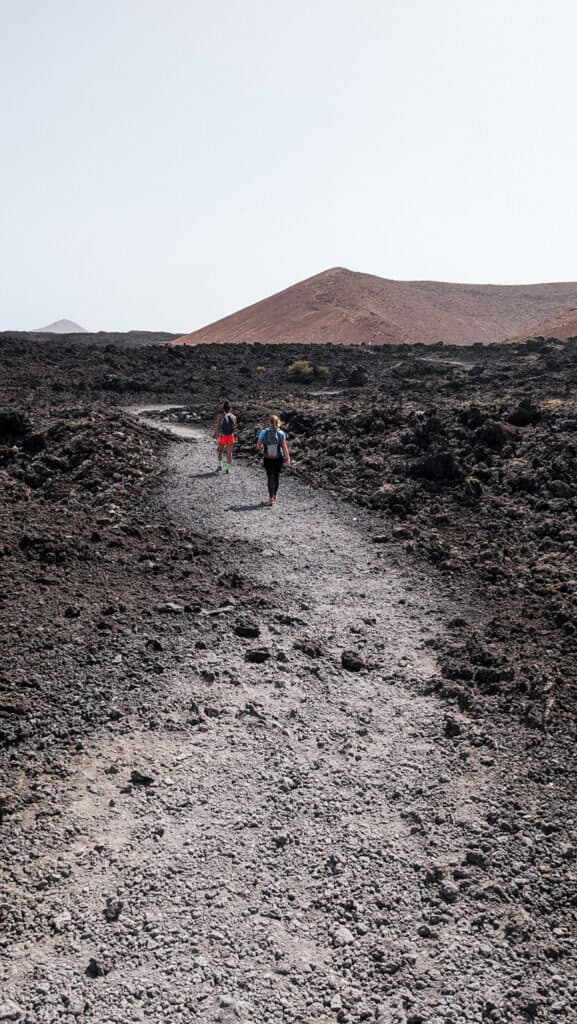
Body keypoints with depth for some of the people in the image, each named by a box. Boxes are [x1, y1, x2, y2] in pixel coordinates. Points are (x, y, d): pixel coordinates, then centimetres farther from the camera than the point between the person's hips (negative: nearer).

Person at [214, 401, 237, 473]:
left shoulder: (220, 416, -9)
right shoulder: (233, 417, -3)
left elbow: (218, 427, -10)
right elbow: (234, 428, 5)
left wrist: (216, 437, -6)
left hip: (222, 436, -1)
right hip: (231, 436, 1)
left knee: (220, 451, 20)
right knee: (229, 452, 9)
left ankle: (220, 465, 11)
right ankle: (228, 469, 11)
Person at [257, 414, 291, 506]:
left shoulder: (264, 432, -6)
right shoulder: (281, 433, -8)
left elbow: (258, 446, -4)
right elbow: (284, 447, -12)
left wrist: (261, 448, 18)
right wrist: (287, 458, -7)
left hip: (267, 459, 0)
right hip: (278, 459, 0)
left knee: (270, 478, 4)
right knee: (276, 477, 17)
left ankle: (271, 498, -9)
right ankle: (274, 496, 29)